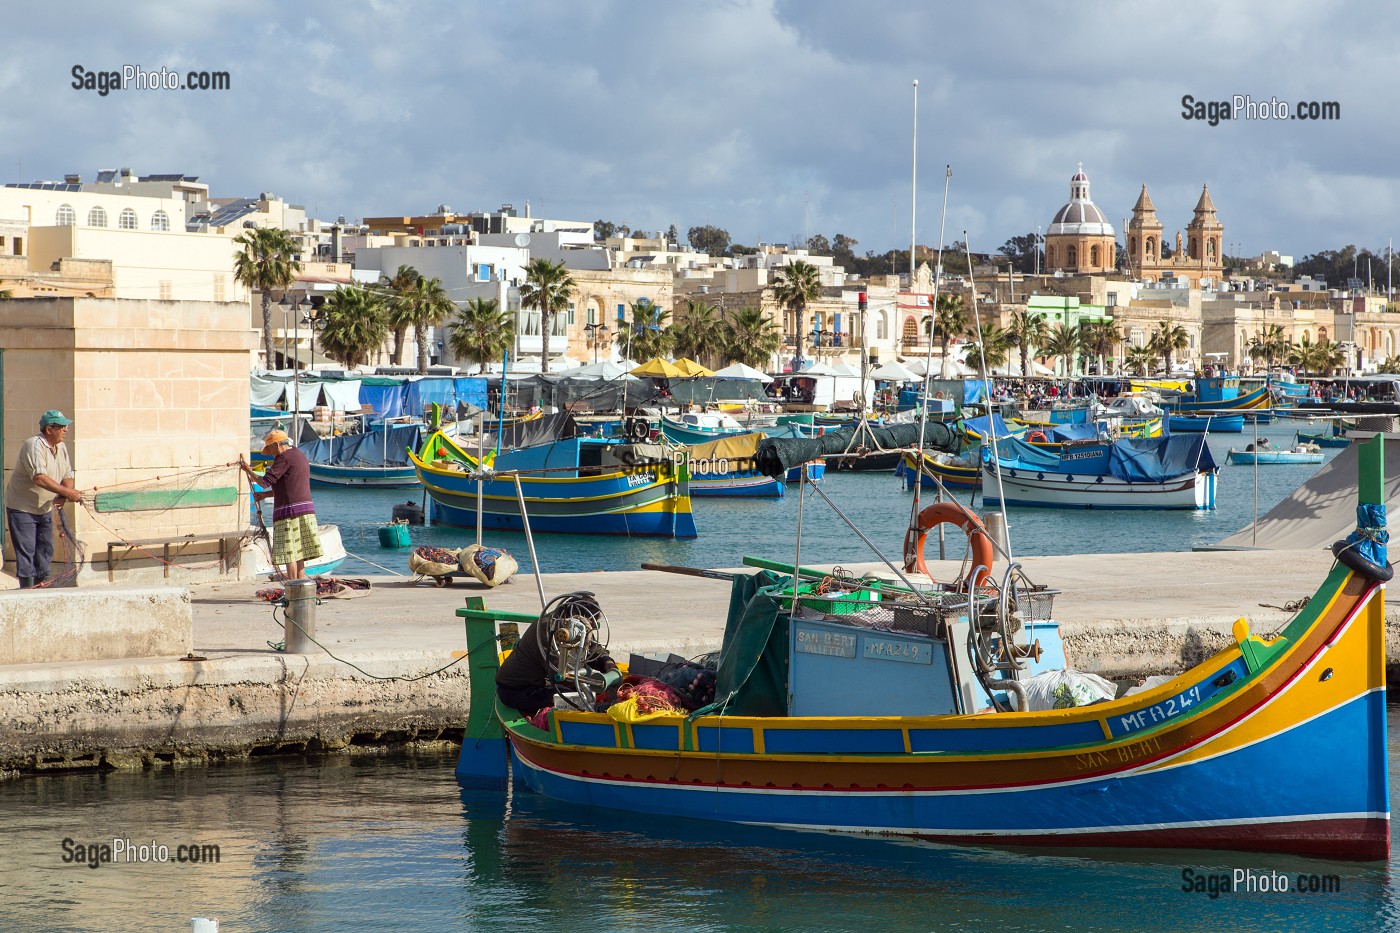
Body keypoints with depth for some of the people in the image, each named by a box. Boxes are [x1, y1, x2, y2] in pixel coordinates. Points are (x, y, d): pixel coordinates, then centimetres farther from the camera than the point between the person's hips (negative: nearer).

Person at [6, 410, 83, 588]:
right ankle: (27, 587, -3)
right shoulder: (34, 446, -23)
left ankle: (43, 583, 21)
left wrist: (62, 497, -14)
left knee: (45, 550, 12)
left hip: (44, 509, 8)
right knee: (26, 550, -7)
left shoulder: (61, 448, 4)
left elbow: (67, 476, 7)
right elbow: (39, 478, -34)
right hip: (22, 507, -8)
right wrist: (67, 492, -36)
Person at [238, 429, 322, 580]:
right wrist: (264, 494, 23)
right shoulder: (300, 456, 21)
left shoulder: (284, 458, -9)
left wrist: (248, 471, 3)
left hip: (290, 510, -9)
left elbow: (265, 481, -13)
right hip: (306, 507, 9)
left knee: (289, 553, -5)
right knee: (298, 550, 11)